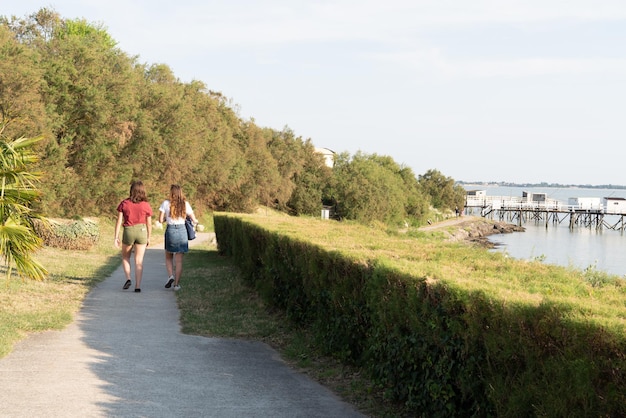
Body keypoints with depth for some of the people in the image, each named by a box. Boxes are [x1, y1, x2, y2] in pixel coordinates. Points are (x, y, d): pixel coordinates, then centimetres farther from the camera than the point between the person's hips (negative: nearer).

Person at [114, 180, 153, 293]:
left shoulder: (124, 204, -5)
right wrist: (148, 238, 14)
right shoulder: (146, 205, -3)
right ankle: (138, 286, -1)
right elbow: (149, 224, 2)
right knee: (139, 261, 4)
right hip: (142, 231, 0)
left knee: (125, 257, 21)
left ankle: (128, 279, 3)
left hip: (128, 231, 0)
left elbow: (119, 221, -5)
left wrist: (116, 237, 0)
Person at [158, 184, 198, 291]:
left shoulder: (166, 203, -3)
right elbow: (194, 220, 5)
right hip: (182, 231, 1)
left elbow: (160, 220, -3)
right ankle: (177, 284, 3)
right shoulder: (185, 204, 1)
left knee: (168, 257, 19)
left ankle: (170, 276, -3)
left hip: (170, 230, -1)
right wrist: (196, 222, 27)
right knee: (179, 260, 5)